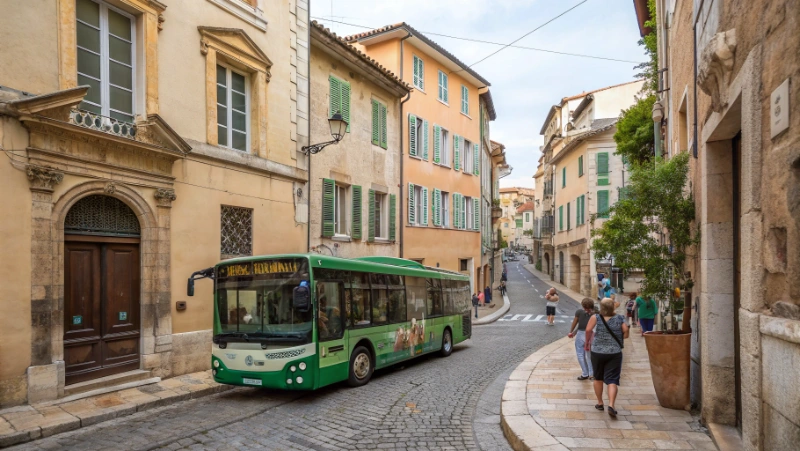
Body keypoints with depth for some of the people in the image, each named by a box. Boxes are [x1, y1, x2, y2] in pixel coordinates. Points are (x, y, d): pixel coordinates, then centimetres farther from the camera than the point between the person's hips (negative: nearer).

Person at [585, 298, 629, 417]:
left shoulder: (595, 317, -5)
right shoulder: (619, 318, 0)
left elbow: (588, 330, -14)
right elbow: (625, 331, -8)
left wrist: (587, 342, 1)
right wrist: (620, 338, 12)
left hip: (597, 352, 0)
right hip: (615, 353, 0)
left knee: (598, 378, 16)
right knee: (612, 380, 0)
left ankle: (600, 403, 25)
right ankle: (611, 405, -14)